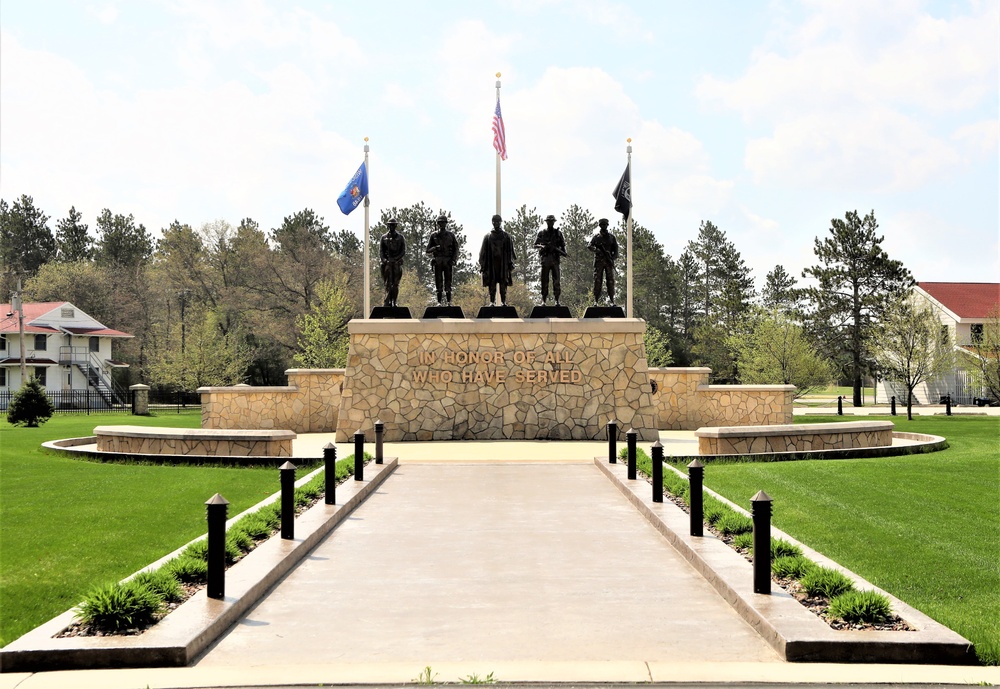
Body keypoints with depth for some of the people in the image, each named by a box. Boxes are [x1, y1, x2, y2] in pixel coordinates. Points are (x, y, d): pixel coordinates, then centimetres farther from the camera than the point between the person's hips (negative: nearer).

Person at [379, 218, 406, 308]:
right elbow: (381, 251, 7)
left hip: (397, 263, 0)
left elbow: (403, 251, 3)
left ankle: (394, 302, 5)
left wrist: (395, 259, -11)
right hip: (387, 263, 0)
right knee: (388, 283, -7)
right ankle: (387, 302, -12)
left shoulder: (400, 237, 8)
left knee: (396, 284, 1)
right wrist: (384, 260, -10)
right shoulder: (384, 237, 10)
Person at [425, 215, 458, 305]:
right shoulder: (434, 235, 7)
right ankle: (439, 302, 3)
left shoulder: (450, 235, 8)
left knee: (448, 282, -2)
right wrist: (435, 248, -15)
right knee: (438, 282, 0)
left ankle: (449, 301, 2)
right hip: (437, 261, 0)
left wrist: (453, 259, -4)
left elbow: (456, 248, 10)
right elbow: (428, 250, 6)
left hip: (447, 261, 0)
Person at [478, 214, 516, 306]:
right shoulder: (488, 237, 8)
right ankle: (492, 301, 1)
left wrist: (510, 263, 0)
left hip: (503, 263, 0)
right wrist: (483, 264, 2)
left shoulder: (506, 236, 9)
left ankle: (504, 301, 2)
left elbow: (510, 251, 8)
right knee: (492, 284, -2)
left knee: (503, 284, -2)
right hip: (492, 263, 0)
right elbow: (484, 252, 9)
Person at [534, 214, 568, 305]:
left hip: (555, 259, 0)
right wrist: (542, 246, -13)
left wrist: (564, 252, -9)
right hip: (545, 259, 0)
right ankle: (544, 300, 5)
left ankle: (557, 300, -6)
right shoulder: (541, 233, 9)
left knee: (556, 280, -6)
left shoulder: (558, 233, 11)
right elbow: (535, 245, 8)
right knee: (544, 280, 1)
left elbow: (563, 245, 12)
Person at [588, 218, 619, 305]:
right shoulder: (596, 237, 9)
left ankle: (612, 300, 1)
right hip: (599, 261, -1)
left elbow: (616, 248, 9)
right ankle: (596, 300, -3)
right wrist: (596, 250, -19)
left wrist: (614, 257, -9)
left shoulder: (611, 237, 12)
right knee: (597, 280, -4)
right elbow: (590, 246, 2)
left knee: (610, 280, -1)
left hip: (609, 261, 1)